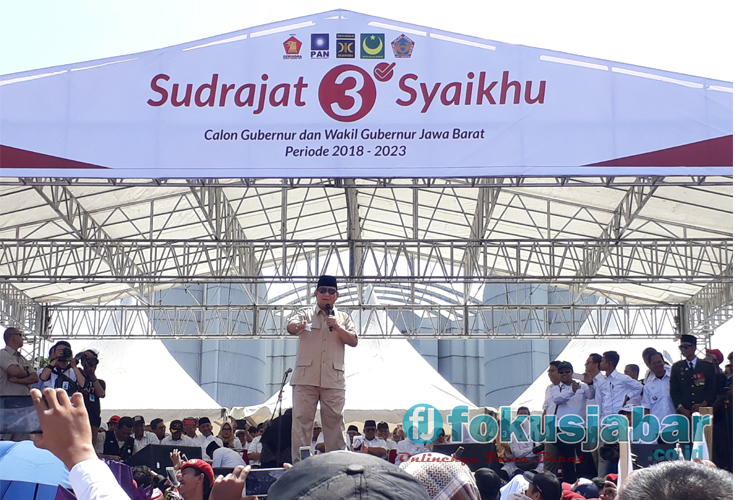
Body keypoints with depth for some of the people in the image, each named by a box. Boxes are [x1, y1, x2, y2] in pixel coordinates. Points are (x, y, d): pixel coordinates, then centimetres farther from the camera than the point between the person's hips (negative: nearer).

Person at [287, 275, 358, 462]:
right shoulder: (306, 314, 9)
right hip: (306, 378, -2)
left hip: (333, 379, 2)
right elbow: (290, 326, -12)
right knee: (301, 419, -4)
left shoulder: (343, 318, 16)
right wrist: (297, 326, -37)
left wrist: (337, 327, -10)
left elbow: (353, 341, 5)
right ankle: (299, 462, -2)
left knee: (335, 421, 2)